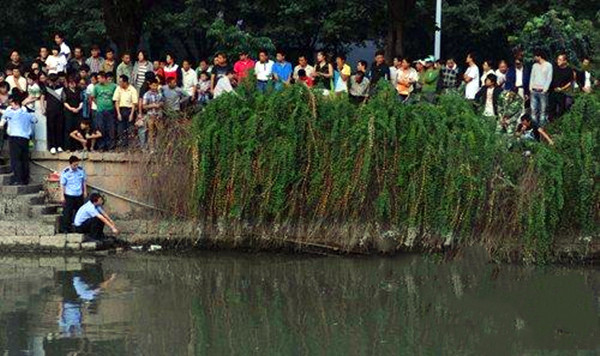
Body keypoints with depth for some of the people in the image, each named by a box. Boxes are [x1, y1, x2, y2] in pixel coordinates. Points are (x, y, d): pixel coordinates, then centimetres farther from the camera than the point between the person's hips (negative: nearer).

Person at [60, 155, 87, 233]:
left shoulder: (81, 170, -3)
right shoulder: (65, 172, -13)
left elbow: (84, 181, 11)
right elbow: (62, 185, -7)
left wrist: (85, 191, 11)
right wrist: (62, 196, -8)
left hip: (79, 195, 4)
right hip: (69, 196, -4)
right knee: (67, 212, -2)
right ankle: (65, 228, 6)